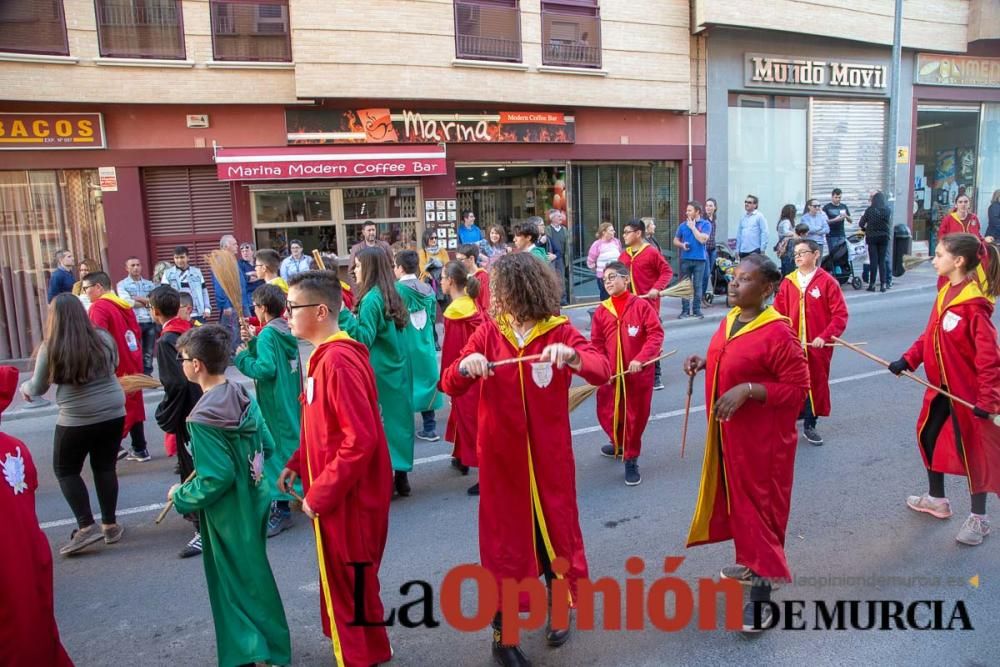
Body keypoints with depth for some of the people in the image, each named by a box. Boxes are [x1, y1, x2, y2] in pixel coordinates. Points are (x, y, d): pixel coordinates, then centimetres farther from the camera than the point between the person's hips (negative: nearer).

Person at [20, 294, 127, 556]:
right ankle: (110, 525, 22)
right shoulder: (103, 338, -1)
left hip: (76, 420, -4)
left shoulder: (50, 348, -9)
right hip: (113, 414, 4)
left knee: (65, 470, 14)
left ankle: (86, 527, 7)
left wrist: (24, 388, 26)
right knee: (105, 467, 16)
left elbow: (38, 389, 4)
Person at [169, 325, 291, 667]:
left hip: (229, 515, -8)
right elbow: (267, 447, 5)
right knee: (253, 577, 23)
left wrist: (181, 496, -9)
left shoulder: (202, 418, -25)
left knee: (238, 584, 9)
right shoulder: (244, 397, -3)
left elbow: (216, 478, -25)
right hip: (254, 502, 8)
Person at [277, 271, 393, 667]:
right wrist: (297, 464, 8)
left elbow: (360, 439, -27)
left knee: (348, 588, 7)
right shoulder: (325, 355, 8)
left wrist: (319, 494, -21)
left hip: (348, 499, -10)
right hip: (338, 495, 10)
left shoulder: (339, 361, -23)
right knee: (350, 584, 23)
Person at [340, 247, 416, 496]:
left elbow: (364, 339, -22)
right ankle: (401, 474, 21)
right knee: (395, 418, 13)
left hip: (379, 373, -8)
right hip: (396, 370, 8)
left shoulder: (371, 299, -16)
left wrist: (343, 315, -27)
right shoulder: (389, 295, 10)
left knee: (379, 423, 0)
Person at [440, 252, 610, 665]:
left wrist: (572, 356, -40)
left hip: (549, 457, 0)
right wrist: (465, 367, -30)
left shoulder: (560, 331, -7)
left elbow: (602, 371, -20)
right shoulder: (488, 332, -2)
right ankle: (502, 631, 24)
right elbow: (450, 386, -8)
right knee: (503, 537, 8)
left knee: (555, 529, 15)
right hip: (501, 459, 1)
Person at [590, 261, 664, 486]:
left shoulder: (641, 305, -7)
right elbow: (596, 344, 3)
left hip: (639, 373, -3)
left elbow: (656, 334, -11)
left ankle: (631, 459, 24)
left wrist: (641, 359, -22)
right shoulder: (601, 311, 1)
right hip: (611, 375, 3)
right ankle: (619, 444, 41)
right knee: (607, 413, 11)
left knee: (636, 416, 6)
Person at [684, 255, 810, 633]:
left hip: (761, 438, -8)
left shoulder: (778, 333, -22)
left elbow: (798, 388, -20)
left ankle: (761, 595, 13)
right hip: (727, 432, 9)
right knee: (735, 498, 20)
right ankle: (750, 563, 40)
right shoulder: (730, 319, 4)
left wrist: (748, 391, -29)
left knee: (759, 505, 1)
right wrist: (705, 363, 2)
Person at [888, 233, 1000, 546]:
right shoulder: (945, 292, 3)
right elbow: (930, 335, 9)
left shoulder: (974, 304, -24)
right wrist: (908, 360, -2)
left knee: (972, 450, 5)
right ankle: (936, 498, 38)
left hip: (969, 391, -9)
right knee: (929, 436, 18)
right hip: (941, 386, 9)